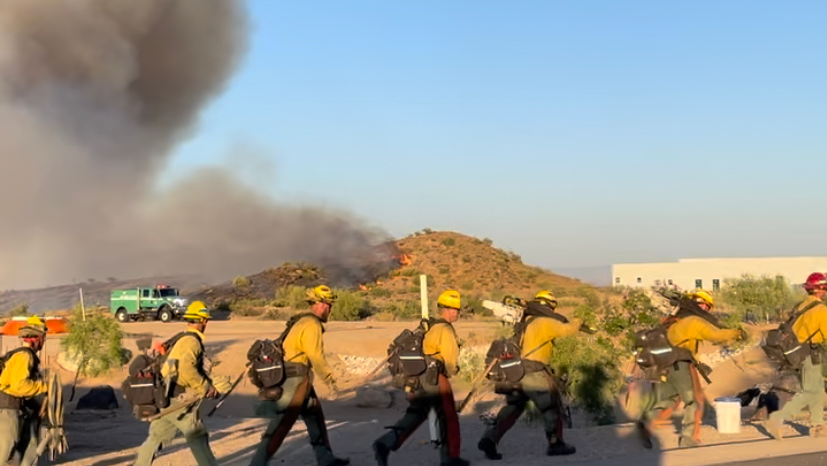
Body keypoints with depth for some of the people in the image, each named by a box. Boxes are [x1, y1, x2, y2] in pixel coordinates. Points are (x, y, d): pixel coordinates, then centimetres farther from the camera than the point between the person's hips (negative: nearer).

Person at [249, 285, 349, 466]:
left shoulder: (302, 321, 15)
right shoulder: (312, 325, -16)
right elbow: (316, 358, -19)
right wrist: (330, 381, -13)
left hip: (297, 378, 11)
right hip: (296, 378, -11)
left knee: (315, 416, 18)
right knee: (281, 425, -9)